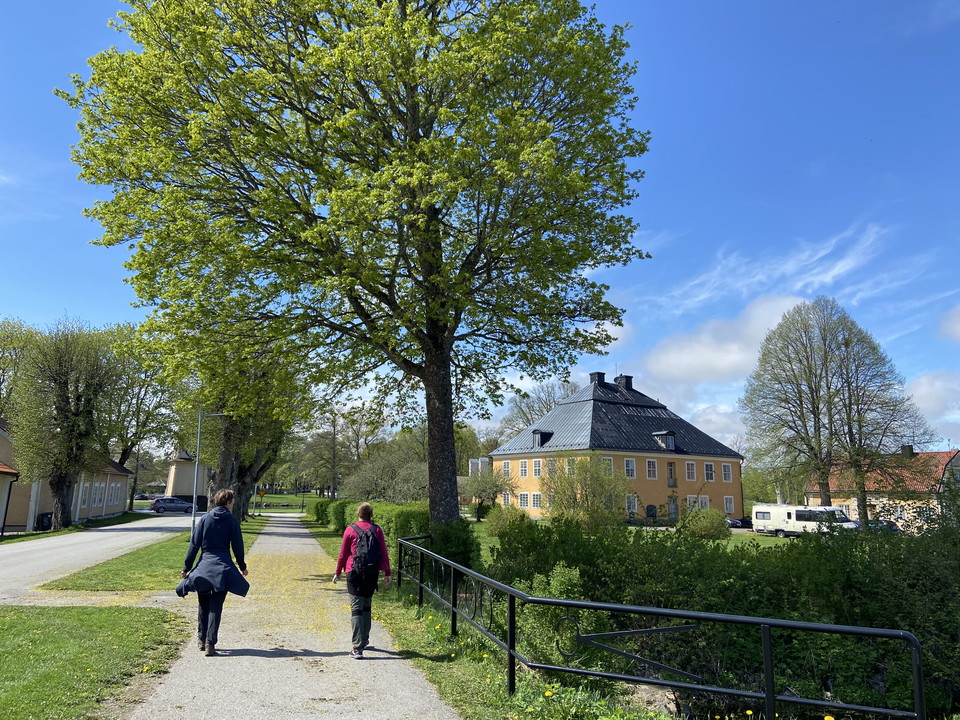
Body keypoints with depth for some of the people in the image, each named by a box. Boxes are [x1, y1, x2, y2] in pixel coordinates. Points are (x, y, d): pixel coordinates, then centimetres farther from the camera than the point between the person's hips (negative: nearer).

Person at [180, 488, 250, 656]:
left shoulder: (205, 519, 4)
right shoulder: (232, 521, -2)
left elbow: (194, 544, 3)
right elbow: (238, 546, 2)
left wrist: (187, 567, 10)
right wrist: (242, 567, 15)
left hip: (204, 567, 2)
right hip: (223, 568, -2)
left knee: (203, 604, 18)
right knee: (216, 606, 2)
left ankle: (202, 639, 24)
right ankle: (210, 643, -4)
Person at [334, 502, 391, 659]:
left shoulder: (350, 530, -3)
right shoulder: (377, 530, 1)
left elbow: (343, 553, 2)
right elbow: (383, 553, 1)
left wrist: (338, 572, 13)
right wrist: (387, 573, 8)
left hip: (354, 573, -3)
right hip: (372, 574, 3)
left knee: (356, 609, -4)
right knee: (367, 606, 20)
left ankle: (358, 648, -10)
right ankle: (365, 640, 33)